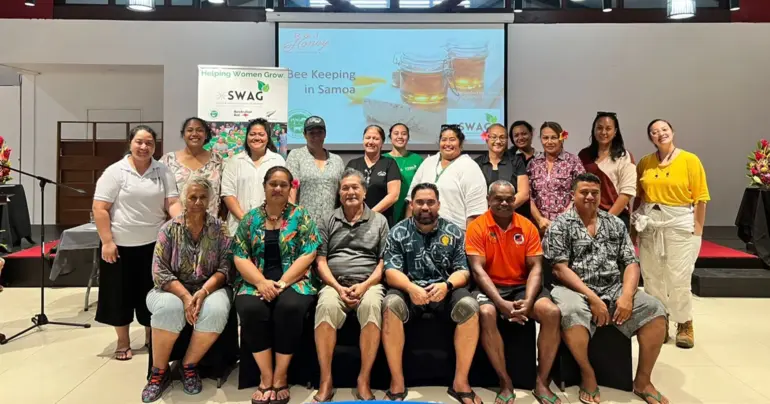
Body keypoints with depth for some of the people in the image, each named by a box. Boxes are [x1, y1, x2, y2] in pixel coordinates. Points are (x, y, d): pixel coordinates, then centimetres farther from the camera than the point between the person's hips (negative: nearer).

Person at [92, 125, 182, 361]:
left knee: (151, 293, 10)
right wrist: (107, 241, -13)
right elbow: (100, 209, -8)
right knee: (121, 292, 8)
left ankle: (151, 337, 29)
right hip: (121, 245, -2)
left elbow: (173, 203, 0)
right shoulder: (115, 171, -6)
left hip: (153, 243, 2)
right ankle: (123, 342, 24)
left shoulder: (163, 172, 3)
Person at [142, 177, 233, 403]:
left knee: (215, 310, -33)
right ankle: (159, 371, -13)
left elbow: (225, 268, -5)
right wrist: (185, 296, -21)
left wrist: (203, 291, -22)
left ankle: (189, 365, -10)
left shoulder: (219, 228, 1)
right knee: (169, 308, -34)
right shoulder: (170, 229, 0)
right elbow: (159, 272, -7)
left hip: (210, 289, 0)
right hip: (174, 289, 0)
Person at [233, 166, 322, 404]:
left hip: (293, 280, -1)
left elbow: (308, 255, -5)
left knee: (290, 307, -33)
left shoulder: (301, 216, 4)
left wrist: (281, 283, -16)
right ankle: (266, 376, -15)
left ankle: (280, 377, -16)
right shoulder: (250, 218, 9)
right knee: (251, 308, -30)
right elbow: (240, 257, 2)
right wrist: (261, 282, -15)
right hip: (255, 282, 2)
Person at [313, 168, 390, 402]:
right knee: (326, 306, -34)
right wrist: (338, 287, -9)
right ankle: (326, 382, -26)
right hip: (335, 284, 1)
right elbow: (321, 261, 8)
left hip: (369, 284, 0)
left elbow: (384, 262, 6)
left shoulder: (379, 221, 12)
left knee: (372, 306, -36)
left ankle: (364, 382, -28)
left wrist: (364, 285, -10)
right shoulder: (328, 222, 14)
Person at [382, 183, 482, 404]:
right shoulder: (398, 233, 3)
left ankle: (461, 382, -16)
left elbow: (463, 271, 1)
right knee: (390, 305, -33)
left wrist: (446, 285, -22)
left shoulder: (454, 232, 6)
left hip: (445, 290, 1)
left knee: (469, 307, -29)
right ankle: (397, 382, -20)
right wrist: (411, 288, -27)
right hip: (409, 289, -1)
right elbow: (391, 272, -5)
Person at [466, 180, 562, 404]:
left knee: (552, 313, -24)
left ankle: (542, 382, -9)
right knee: (486, 314, -35)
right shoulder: (477, 227, -6)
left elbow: (535, 267, -2)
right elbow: (478, 269, -13)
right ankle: (506, 384, -18)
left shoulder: (528, 227, 2)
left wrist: (528, 301, -21)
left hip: (522, 286, 3)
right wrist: (501, 303, -26)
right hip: (490, 286, -3)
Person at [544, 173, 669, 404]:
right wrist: (592, 297, -18)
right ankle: (588, 375, -10)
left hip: (615, 290, 4)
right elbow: (560, 269, -9)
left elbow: (631, 263, 7)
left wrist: (627, 295, -12)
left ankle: (642, 380, -2)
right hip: (576, 290, -4)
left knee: (655, 310, -19)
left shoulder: (615, 224, 14)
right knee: (571, 313, -37)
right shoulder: (561, 226, 1)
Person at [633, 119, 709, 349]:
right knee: (652, 277, 10)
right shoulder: (644, 163, 5)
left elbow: (700, 198, -5)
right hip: (649, 224, 3)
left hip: (680, 224, -3)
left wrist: (698, 229, -8)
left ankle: (685, 326, 17)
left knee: (679, 278, -1)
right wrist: (634, 222, 5)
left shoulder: (690, 160, -3)